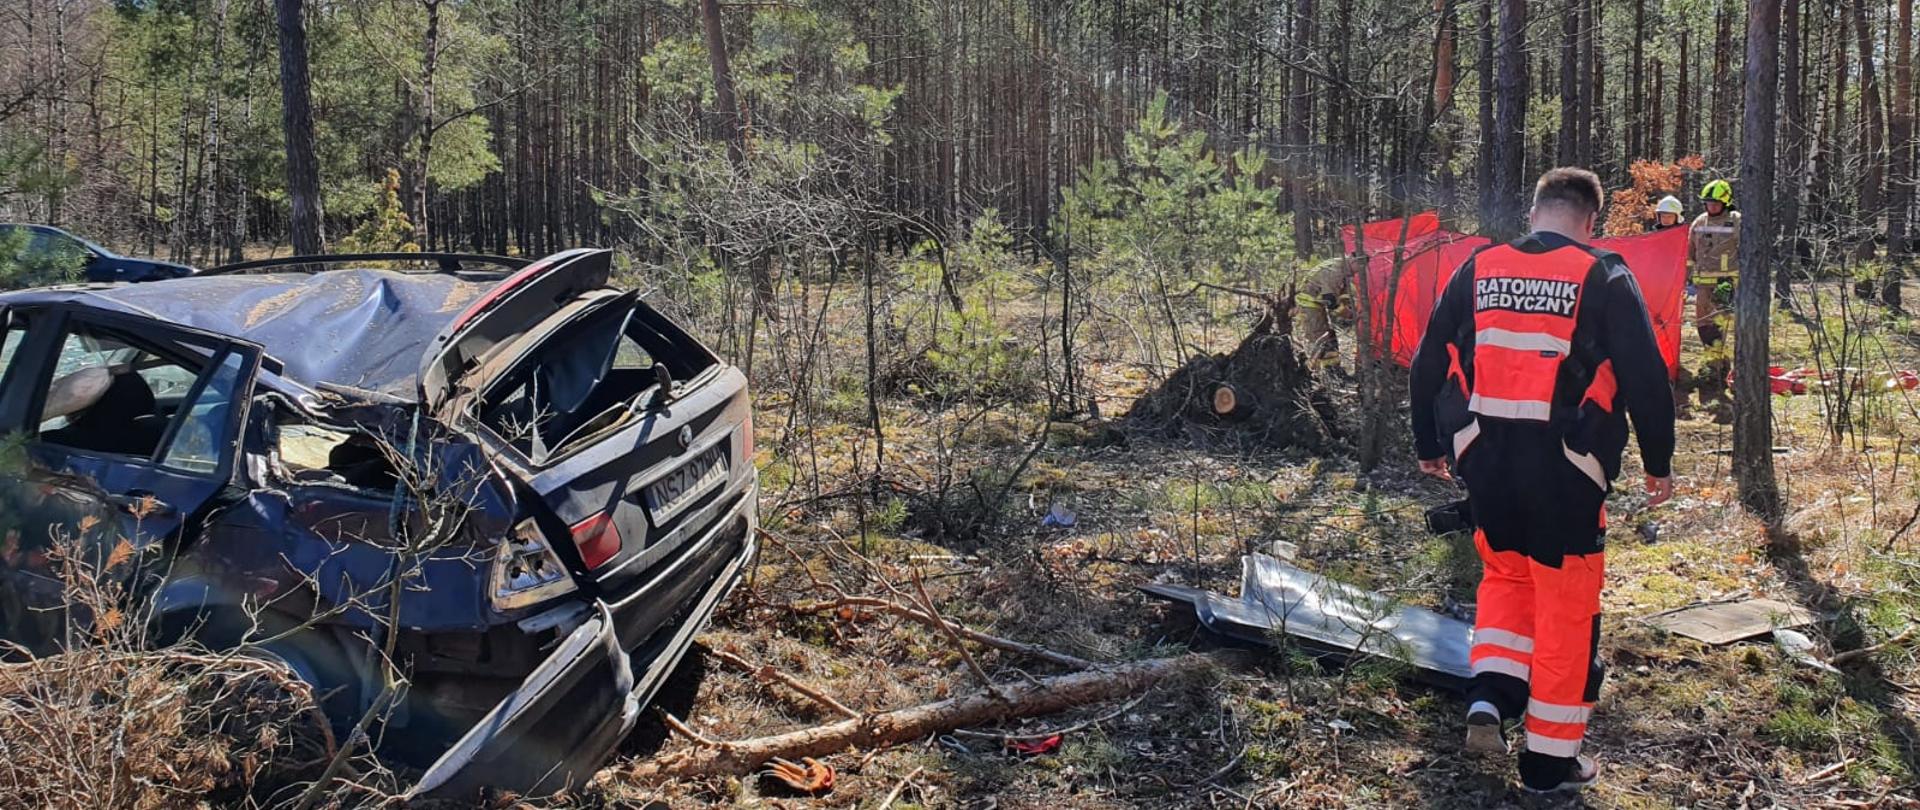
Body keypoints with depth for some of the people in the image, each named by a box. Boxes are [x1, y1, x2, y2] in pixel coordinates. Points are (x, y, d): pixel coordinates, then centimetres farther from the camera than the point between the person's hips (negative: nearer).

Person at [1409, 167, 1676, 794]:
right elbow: (1645, 377, -5)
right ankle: (1551, 759, 16)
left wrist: (1429, 446, 22)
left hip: (1485, 459, 4)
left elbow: (1429, 363, 10)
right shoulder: (1603, 278, -4)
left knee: (1505, 574, 26)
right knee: (1566, 606, 9)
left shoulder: (1477, 270, 6)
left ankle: (1489, 698, 9)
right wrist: (1659, 462, 7)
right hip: (1565, 467, -3)